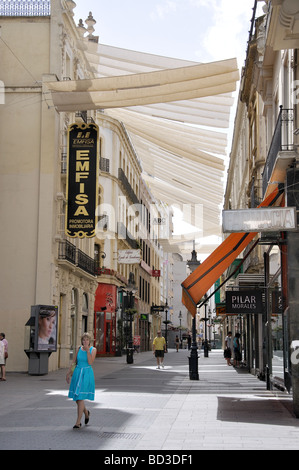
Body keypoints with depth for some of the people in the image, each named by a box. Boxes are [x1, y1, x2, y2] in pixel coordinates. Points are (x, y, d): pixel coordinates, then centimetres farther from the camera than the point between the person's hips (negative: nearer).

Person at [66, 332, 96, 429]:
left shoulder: (93, 349, -4)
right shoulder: (79, 349, 6)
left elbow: (90, 363, -16)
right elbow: (74, 362, 11)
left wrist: (87, 350, -18)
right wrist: (68, 373, 8)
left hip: (87, 374, -4)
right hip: (77, 373, 4)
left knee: (80, 398, -10)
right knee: (76, 398, 8)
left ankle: (78, 422, -4)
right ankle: (86, 412, 37)